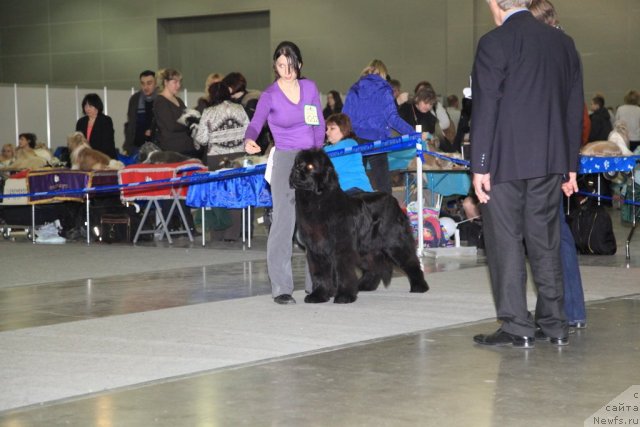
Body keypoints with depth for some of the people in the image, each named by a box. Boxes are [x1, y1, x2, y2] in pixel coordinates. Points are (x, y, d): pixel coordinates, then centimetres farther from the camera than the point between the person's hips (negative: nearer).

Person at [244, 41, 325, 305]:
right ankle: (281, 288, -9)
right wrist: (249, 141, -35)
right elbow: (255, 124, -13)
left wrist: (318, 150, 0)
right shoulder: (270, 95, -5)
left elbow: (319, 124, 13)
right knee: (283, 223, -10)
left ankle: (316, 283, 15)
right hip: (285, 160, -4)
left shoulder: (309, 87, 6)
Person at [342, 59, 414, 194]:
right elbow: (392, 118, -9)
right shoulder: (384, 90, -2)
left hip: (354, 141, 4)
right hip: (376, 141, -4)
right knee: (382, 182, -2)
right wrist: (413, 133, -6)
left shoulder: (354, 90, 9)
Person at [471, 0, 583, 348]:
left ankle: (517, 328, 0)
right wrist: (570, 165, 16)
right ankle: (553, 324, 16)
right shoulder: (563, 42, 9)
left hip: (506, 162, -6)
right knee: (545, 241, 12)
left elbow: (486, 108, -12)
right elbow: (574, 108, 11)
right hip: (551, 161, 6)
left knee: (505, 243, 0)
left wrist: (479, 167, -8)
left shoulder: (495, 43, -9)